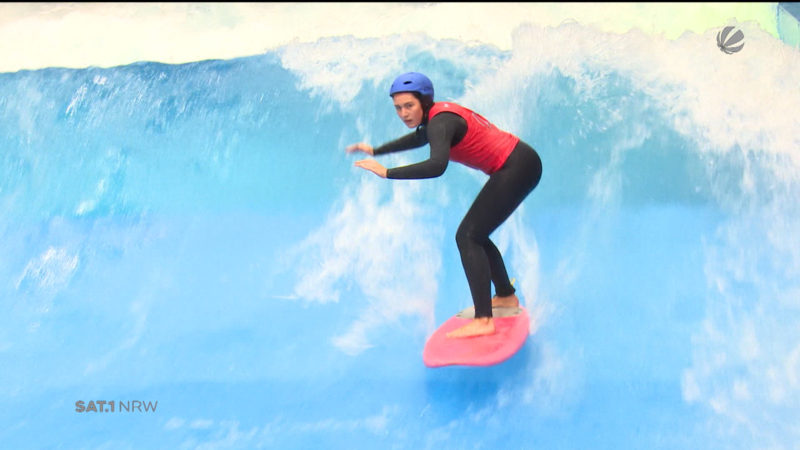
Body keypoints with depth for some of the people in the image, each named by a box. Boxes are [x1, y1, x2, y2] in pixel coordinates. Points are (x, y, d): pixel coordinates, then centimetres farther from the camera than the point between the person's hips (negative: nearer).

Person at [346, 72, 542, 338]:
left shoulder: (440, 121, -20)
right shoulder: (439, 115, 9)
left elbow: (436, 166, -38)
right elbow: (419, 137, 31)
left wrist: (386, 172, -33)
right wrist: (375, 151, 36)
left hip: (516, 168, -10)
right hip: (516, 165, 10)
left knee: (468, 236, -14)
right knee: (475, 236, 18)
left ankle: (483, 321, -18)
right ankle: (506, 296, 33)